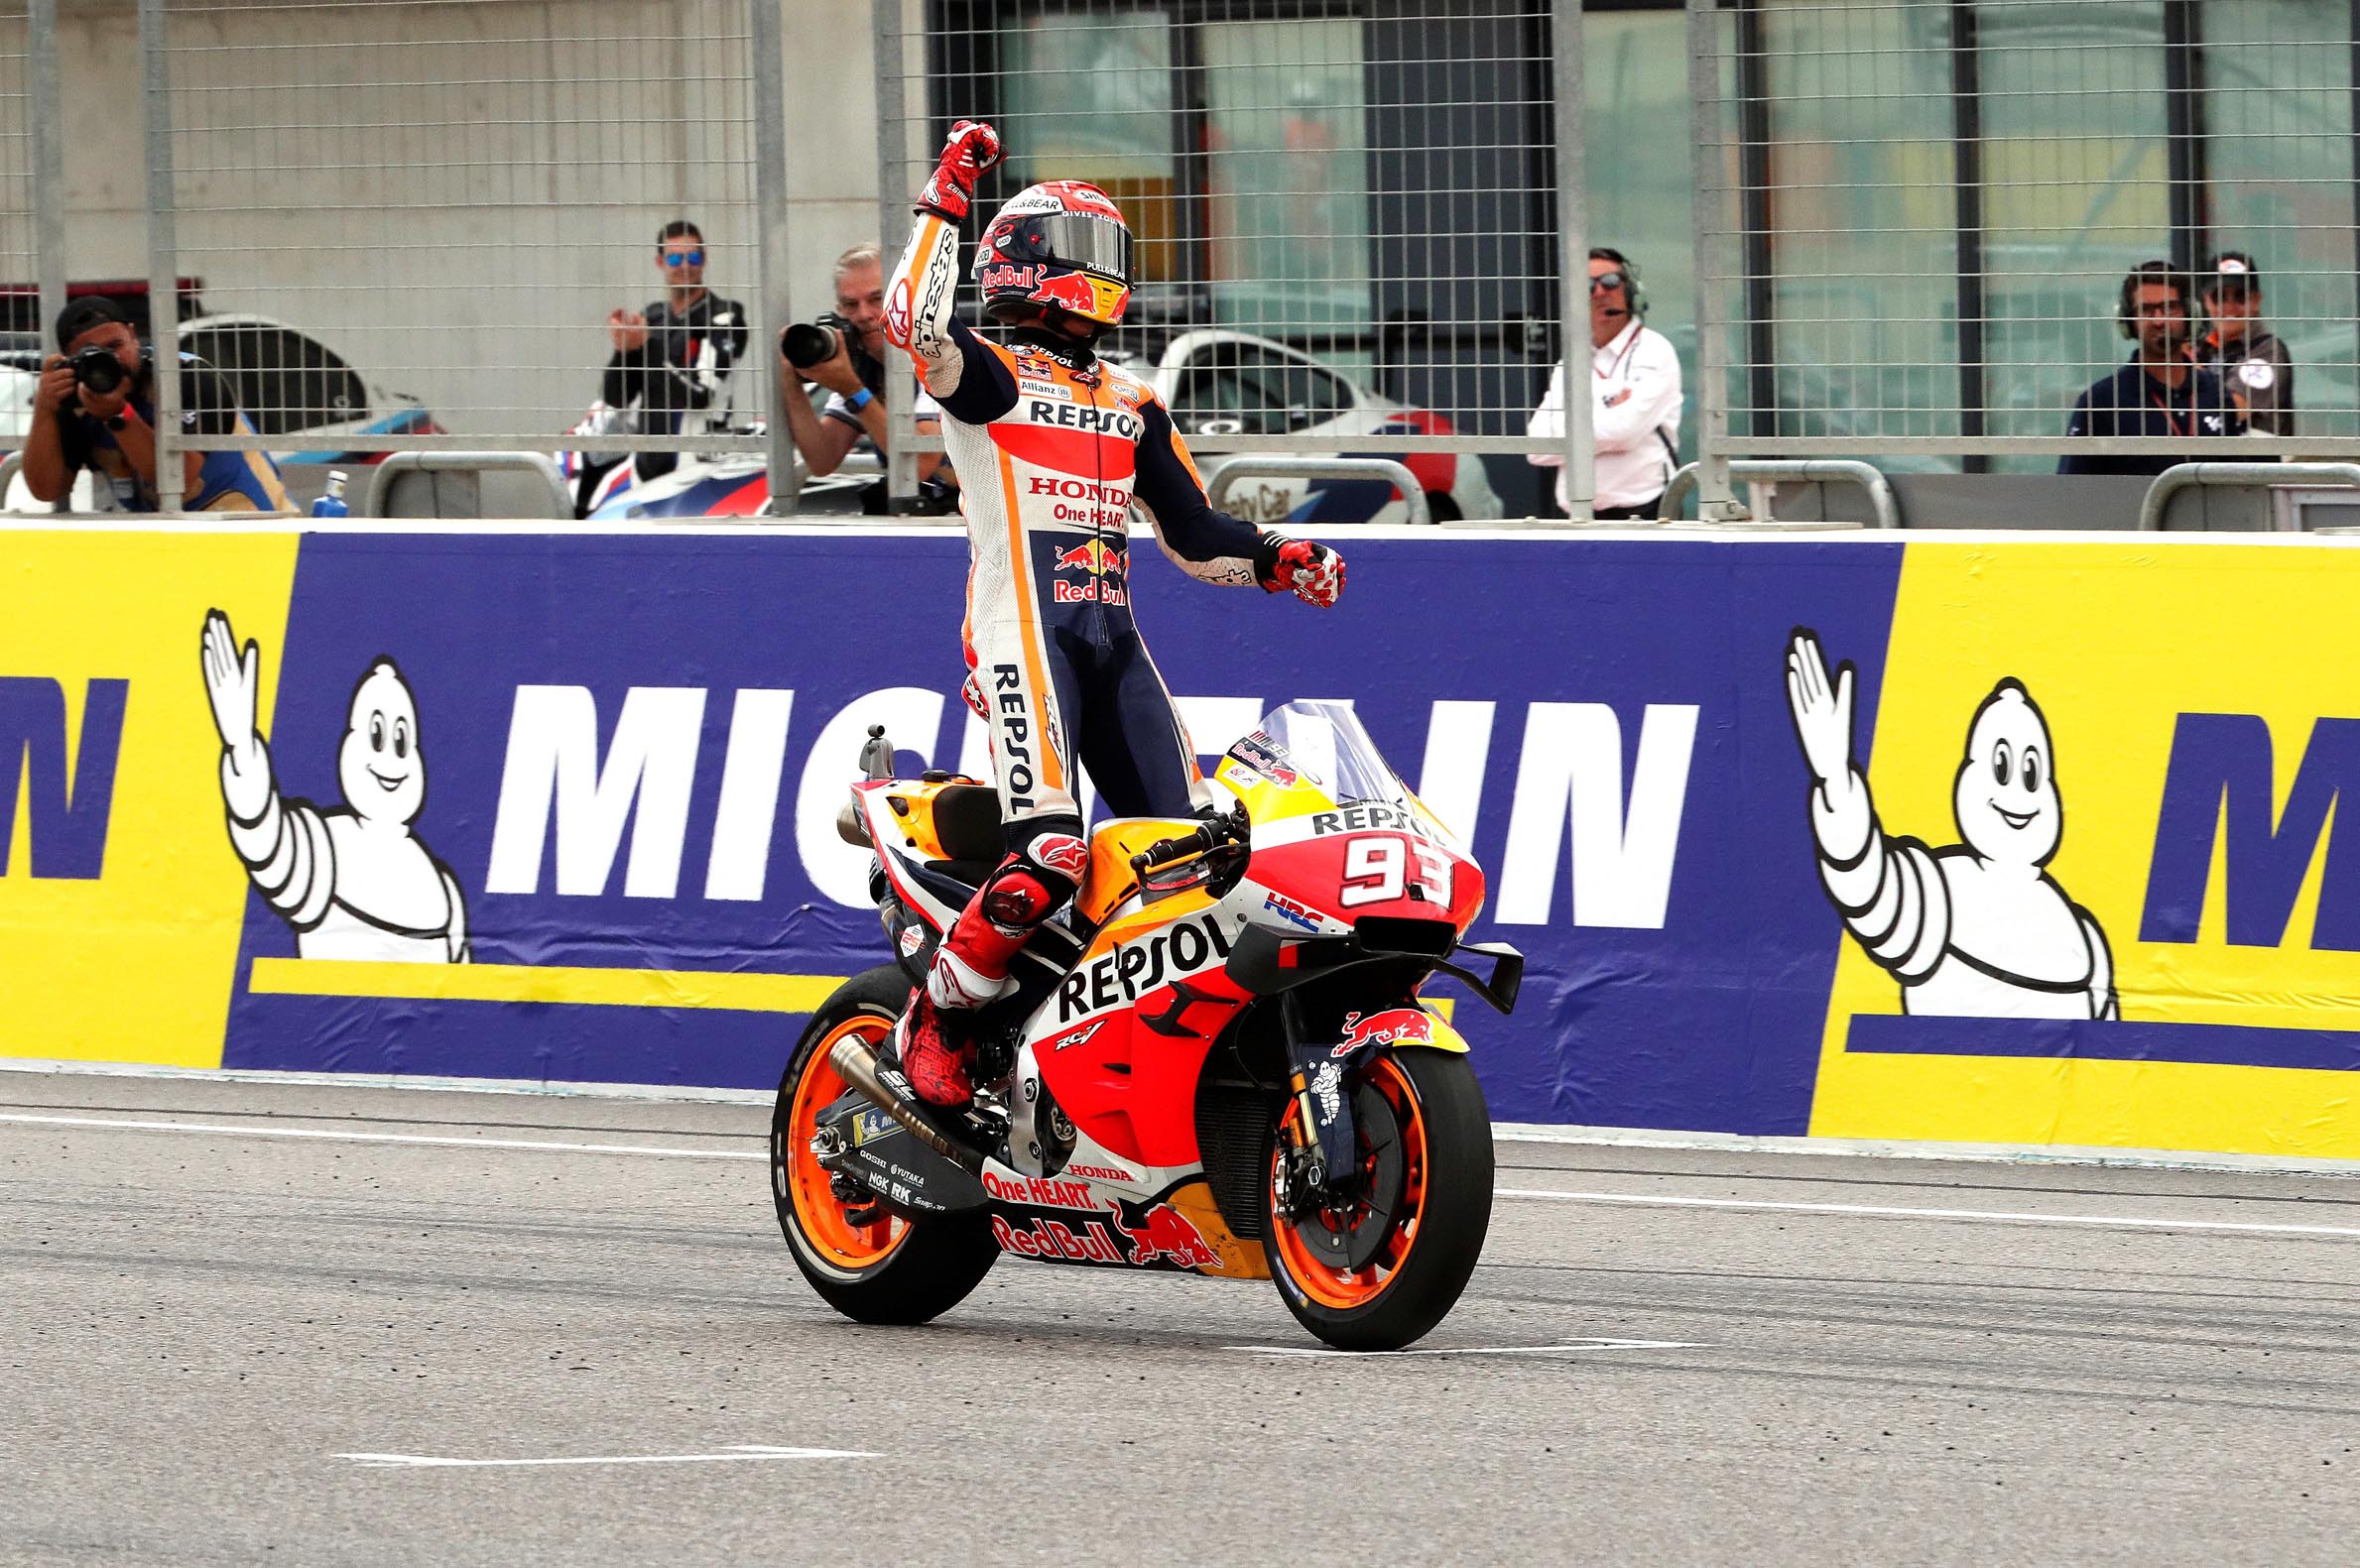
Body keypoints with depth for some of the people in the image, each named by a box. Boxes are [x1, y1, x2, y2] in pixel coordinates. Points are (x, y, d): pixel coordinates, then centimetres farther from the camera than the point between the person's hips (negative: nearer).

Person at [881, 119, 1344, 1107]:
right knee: (1049, 856, -23)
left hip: (1115, 642, 7)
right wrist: (946, 199, -15)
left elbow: (1191, 534, 23)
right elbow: (913, 320, -18)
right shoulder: (987, 377, 3)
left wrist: (1277, 562, 5)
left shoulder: (1134, 407, 23)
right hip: (1022, 635, -7)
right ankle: (932, 1019, -7)